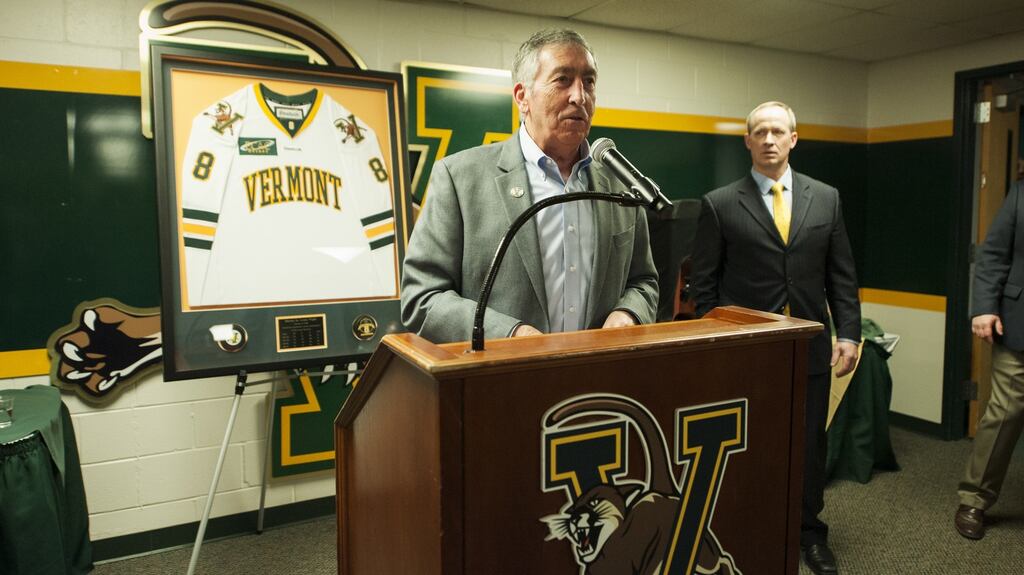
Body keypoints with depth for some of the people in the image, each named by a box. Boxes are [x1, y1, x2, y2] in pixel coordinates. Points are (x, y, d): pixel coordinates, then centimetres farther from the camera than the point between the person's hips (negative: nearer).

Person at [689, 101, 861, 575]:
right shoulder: (719, 204, -3)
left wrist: (848, 331, 1)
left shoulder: (825, 198, 6)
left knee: (810, 446, 14)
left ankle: (809, 532, 33)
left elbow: (841, 275, 8)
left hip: (810, 347, 3)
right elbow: (703, 282, -2)